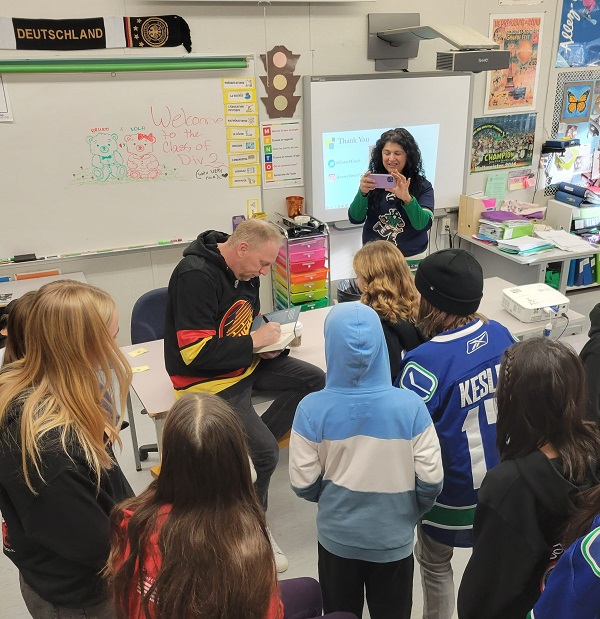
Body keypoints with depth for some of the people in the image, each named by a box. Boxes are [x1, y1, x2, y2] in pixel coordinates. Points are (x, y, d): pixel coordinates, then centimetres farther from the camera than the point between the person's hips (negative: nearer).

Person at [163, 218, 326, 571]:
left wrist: (270, 337, -3)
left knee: (315, 380, -5)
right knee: (265, 450, -19)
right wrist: (254, 342, -20)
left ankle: (252, 443, 1)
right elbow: (196, 353, -27)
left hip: (246, 362, 9)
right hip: (208, 380, -9)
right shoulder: (195, 277, -24)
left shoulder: (244, 271, 2)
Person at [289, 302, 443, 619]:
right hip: (393, 539, 0)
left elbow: (303, 483, -14)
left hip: (337, 538, 0)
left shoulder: (312, 408, -22)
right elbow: (431, 479, -15)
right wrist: (412, 512, 6)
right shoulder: (410, 405, -21)